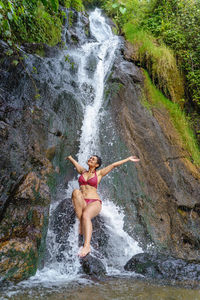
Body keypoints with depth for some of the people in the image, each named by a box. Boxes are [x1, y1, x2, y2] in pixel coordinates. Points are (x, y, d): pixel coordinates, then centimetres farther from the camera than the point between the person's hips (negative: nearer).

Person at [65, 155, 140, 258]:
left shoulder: (99, 173, 11)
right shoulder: (82, 171, 19)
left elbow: (114, 165, 12)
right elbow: (74, 162, 37)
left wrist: (129, 159, 18)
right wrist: (69, 157, 56)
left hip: (94, 203, -3)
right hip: (81, 204, 3)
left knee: (86, 215, -37)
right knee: (76, 192, -32)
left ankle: (87, 246, -47)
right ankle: (81, 223, -29)